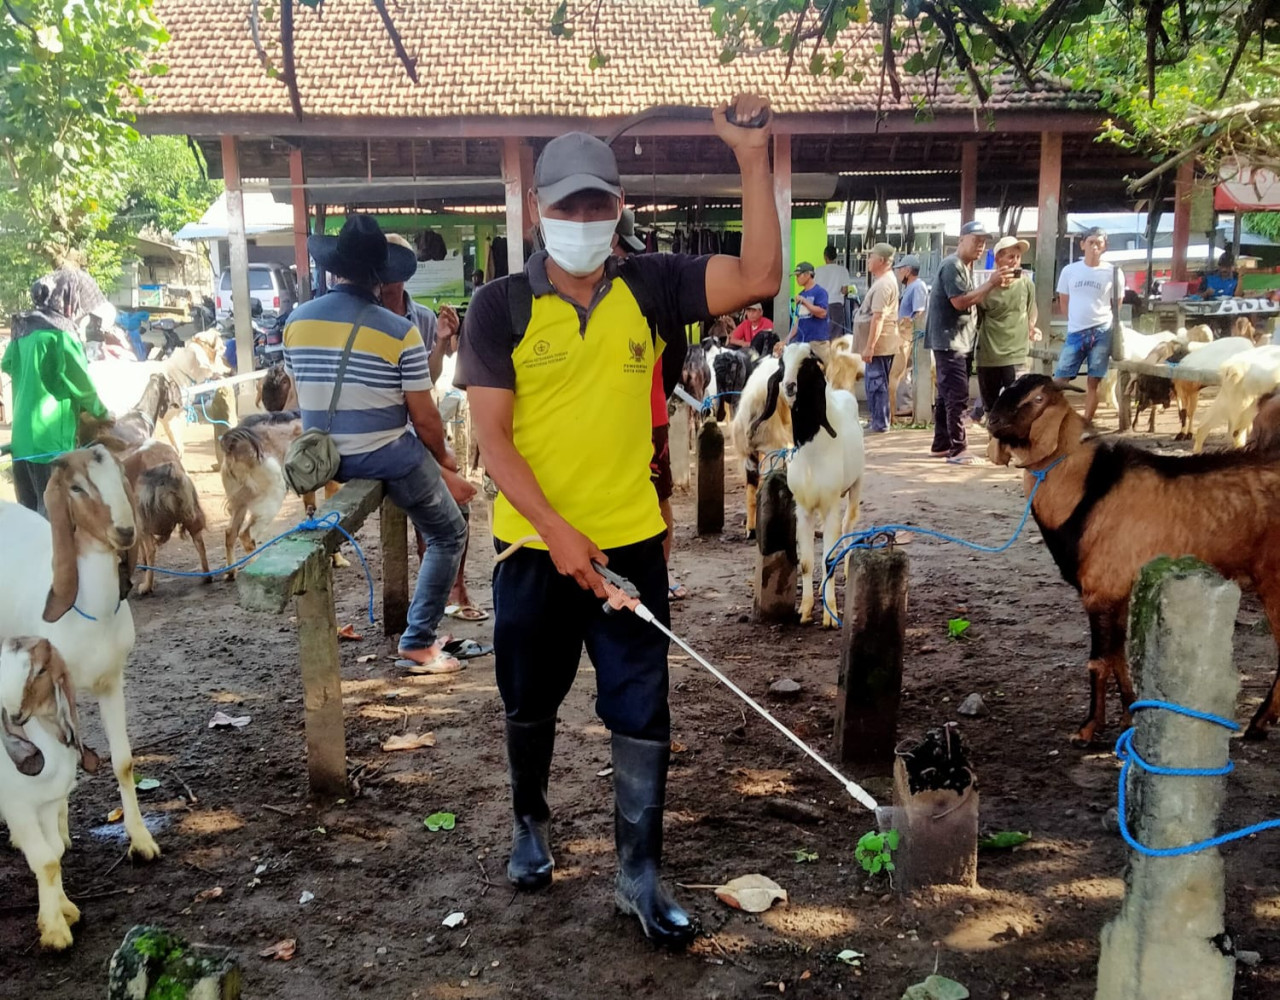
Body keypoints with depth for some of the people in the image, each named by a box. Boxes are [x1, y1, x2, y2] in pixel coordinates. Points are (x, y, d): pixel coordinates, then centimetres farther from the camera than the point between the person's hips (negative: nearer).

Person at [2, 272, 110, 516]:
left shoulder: (22, 329, 13)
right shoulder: (59, 331, -9)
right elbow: (79, 380, -7)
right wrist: (101, 411, 8)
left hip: (22, 434, 8)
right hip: (51, 435, -8)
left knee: (28, 510, 12)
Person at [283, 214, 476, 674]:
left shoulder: (297, 322, 0)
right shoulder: (400, 332, -15)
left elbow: (301, 396, 11)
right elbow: (424, 419, -11)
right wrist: (443, 458, 10)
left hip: (325, 459, 6)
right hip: (388, 458, -6)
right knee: (448, 534, 14)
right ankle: (417, 643, 8)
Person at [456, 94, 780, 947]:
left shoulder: (651, 287, -1)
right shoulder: (500, 307, -7)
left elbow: (759, 278, -12)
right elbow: (492, 437, -10)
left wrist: (754, 158, -18)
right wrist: (557, 532, -19)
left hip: (630, 544, 1)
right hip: (533, 547, -1)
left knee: (643, 715, 6)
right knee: (531, 705, 18)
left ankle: (641, 873, 21)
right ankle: (530, 822, 44)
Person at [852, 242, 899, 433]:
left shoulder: (883, 284, -18)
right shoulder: (884, 280, 16)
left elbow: (878, 317, -24)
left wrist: (869, 346, -25)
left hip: (878, 345, -10)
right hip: (880, 345, 10)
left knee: (877, 383, -5)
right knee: (875, 383, 15)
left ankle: (880, 423, -1)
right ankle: (878, 421, 22)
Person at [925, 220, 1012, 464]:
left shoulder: (965, 267, 19)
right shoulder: (952, 265, -13)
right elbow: (960, 301, -21)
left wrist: (991, 285, 6)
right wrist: (991, 283, -19)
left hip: (958, 341, 10)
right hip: (949, 341, -10)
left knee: (947, 395, 13)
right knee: (958, 396, -12)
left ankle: (941, 445, 19)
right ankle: (957, 450, -11)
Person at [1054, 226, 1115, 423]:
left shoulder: (1112, 272, 0)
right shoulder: (1069, 270, 3)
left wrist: (1099, 320, 5)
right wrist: (1078, 319, 8)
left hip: (1101, 332, -1)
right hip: (1075, 332, 1)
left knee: (1093, 381, 3)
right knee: (1060, 379, -1)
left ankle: (1086, 423, 11)